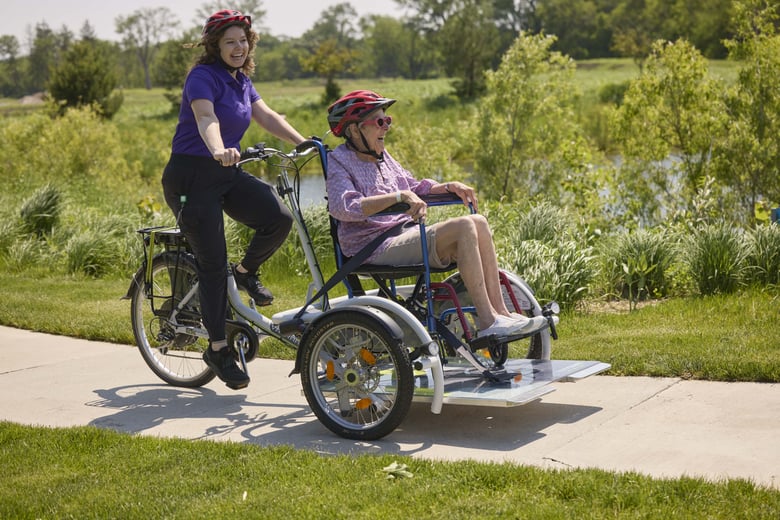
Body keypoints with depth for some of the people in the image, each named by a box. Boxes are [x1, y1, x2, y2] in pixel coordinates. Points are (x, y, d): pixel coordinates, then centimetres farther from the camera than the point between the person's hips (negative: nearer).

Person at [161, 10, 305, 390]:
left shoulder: (241, 80, 12)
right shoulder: (203, 76, -13)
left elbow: (267, 116, 8)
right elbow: (206, 118, -31)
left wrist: (304, 143, -5)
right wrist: (219, 151, -50)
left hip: (228, 174, 7)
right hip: (192, 176, -7)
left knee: (279, 218, -17)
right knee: (213, 262, -7)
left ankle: (246, 272, 12)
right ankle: (218, 349, 4)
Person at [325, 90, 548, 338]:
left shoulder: (381, 156, 21)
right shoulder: (339, 162, -6)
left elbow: (414, 188, 26)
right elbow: (343, 207, -24)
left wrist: (449, 186, 6)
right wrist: (399, 196, -30)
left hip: (405, 236, 9)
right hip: (376, 249, -9)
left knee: (478, 222, -9)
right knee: (464, 227, -24)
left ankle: (500, 312, -12)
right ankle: (488, 322, -24)